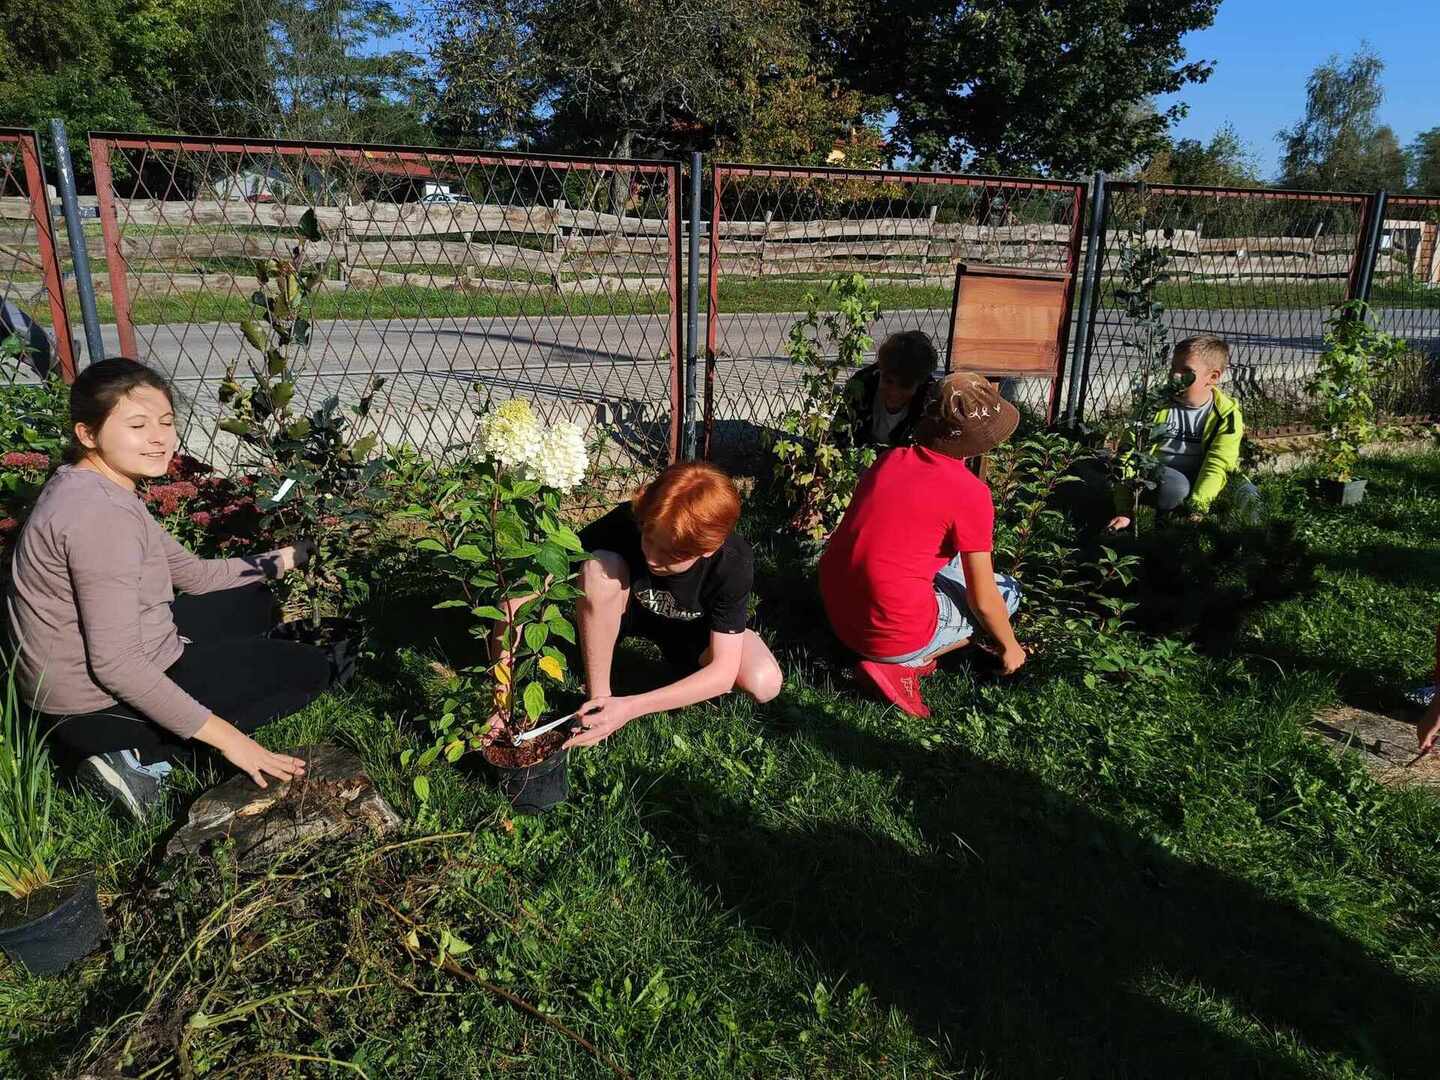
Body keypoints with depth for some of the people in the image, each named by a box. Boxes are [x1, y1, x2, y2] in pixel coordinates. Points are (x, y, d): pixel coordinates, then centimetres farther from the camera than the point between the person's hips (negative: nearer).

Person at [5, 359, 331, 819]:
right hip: (99, 705, -9)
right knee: (309, 668, -2)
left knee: (251, 602, 22)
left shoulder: (93, 487, 4)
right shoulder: (102, 515, -28)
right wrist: (225, 737, -27)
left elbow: (192, 573, 11)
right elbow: (116, 664, -30)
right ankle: (138, 755, -5)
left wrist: (280, 561, 5)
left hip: (80, 677, 9)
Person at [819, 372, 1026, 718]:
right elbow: (982, 600, -7)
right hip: (892, 635, -7)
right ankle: (902, 666, 0)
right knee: (1006, 591, 16)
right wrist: (1010, 646, 12)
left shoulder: (890, 458, 4)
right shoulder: (970, 493, -15)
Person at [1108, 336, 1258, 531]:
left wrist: (1196, 510, -31)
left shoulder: (1227, 414, -10)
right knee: (1175, 486, -35)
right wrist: (1124, 511, -18)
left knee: (1247, 494, -23)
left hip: (1198, 480, 2)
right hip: (1158, 476, -2)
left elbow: (1217, 464, -17)